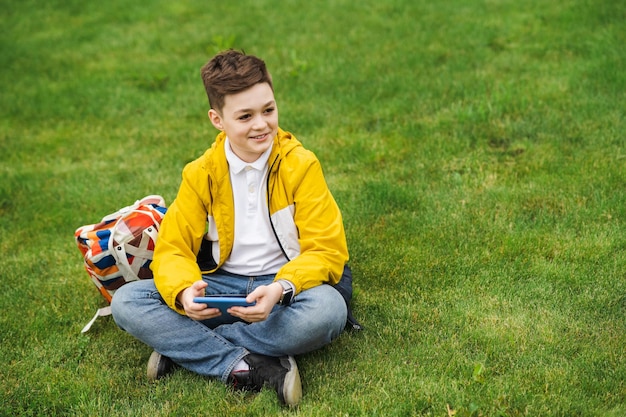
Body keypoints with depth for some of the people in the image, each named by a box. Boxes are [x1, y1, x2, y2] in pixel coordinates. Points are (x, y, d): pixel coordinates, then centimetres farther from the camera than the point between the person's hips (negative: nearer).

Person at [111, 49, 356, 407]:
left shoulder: (301, 166, -8)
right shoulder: (201, 174, -1)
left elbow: (326, 251, -11)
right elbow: (172, 249, -2)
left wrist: (281, 290, -31)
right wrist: (184, 292, -27)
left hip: (286, 287, -2)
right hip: (222, 286, 2)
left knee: (328, 308, -38)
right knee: (126, 302, -19)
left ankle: (186, 346, -22)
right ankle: (249, 368, -28)